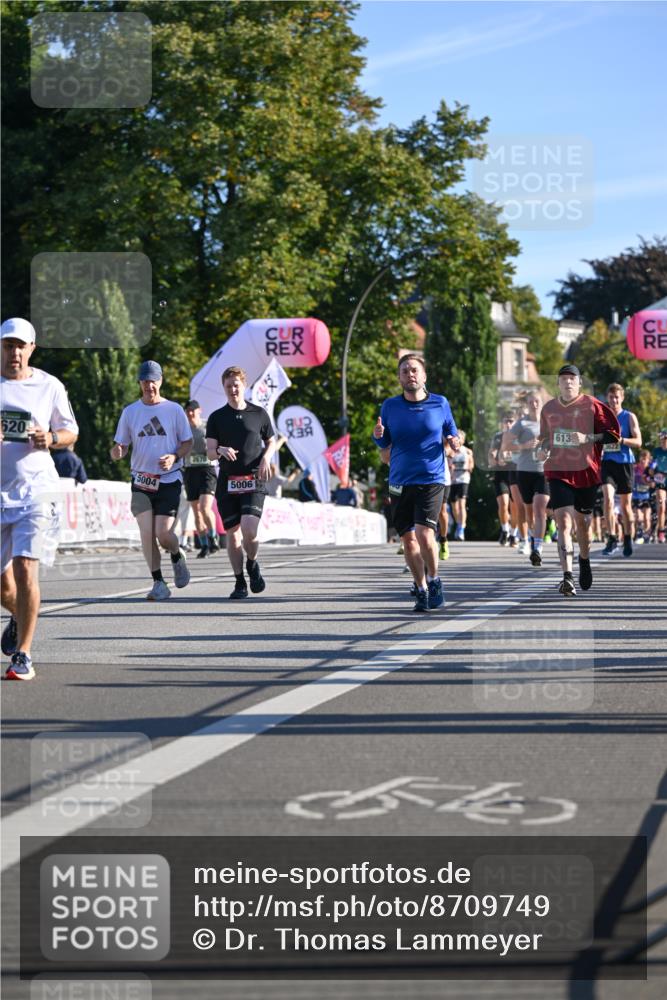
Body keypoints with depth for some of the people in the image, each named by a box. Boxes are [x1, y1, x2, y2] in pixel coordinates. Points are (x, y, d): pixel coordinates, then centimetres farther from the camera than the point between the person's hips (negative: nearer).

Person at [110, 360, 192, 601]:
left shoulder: (174, 410, 3)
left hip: (169, 480, -2)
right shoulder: (130, 412, 7)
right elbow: (121, 446, 9)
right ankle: (159, 584, -2)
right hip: (141, 480, 2)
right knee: (147, 533, -8)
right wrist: (116, 452, -15)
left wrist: (174, 457, -13)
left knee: (163, 533, -10)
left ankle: (177, 558, 24)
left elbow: (187, 442, 8)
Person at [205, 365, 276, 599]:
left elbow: (271, 442, 17)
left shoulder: (259, 414, 7)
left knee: (249, 530, -17)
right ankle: (240, 583, 14)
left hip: (253, 481, -2)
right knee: (232, 534, 4)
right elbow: (210, 452, 2)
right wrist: (221, 450, -20)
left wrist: (266, 458, -4)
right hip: (227, 482, 2)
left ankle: (252, 564, 12)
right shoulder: (216, 418, 7)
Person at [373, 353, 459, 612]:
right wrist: (378, 435, -10)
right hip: (400, 483, 2)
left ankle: (434, 581, 7)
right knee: (409, 541, 4)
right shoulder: (390, 406, 5)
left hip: (431, 480, -2)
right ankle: (421, 591, 20)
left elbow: (451, 433, 14)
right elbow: (384, 444, 12)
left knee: (424, 535, -17)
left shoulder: (440, 404, 2)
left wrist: (454, 442, -9)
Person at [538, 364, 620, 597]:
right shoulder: (549, 408, 8)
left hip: (586, 471, -1)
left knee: (582, 522, 13)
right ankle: (567, 577, -22)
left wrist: (587, 438, -17)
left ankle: (584, 562, 44)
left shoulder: (592, 405, -3)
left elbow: (614, 433, -4)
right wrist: (543, 449, 2)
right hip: (558, 471, 1)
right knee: (564, 522, -14)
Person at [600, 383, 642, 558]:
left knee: (625, 504, 7)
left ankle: (628, 540, 22)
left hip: (625, 463, -1)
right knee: (608, 498, -18)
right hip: (607, 463, 1)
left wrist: (621, 440, -21)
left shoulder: (629, 417, 1)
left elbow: (638, 442, -6)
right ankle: (612, 539, -15)